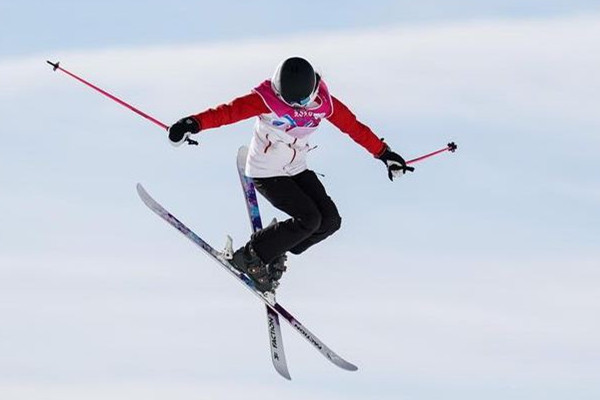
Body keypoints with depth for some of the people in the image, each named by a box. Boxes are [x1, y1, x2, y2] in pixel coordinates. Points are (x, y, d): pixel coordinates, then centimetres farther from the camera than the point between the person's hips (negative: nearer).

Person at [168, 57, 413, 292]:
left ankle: (275, 254, 12)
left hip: (297, 170, 6)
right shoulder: (266, 99, -23)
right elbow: (230, 111, -34)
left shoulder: (324, 102, -9)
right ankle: (250, 257, -5)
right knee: (309, 219, -19)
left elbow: (353, 126, 3)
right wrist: (194, 124, -49)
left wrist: (383, 153, 8)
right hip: (266, 173, -6)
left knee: (330, 220, -5)